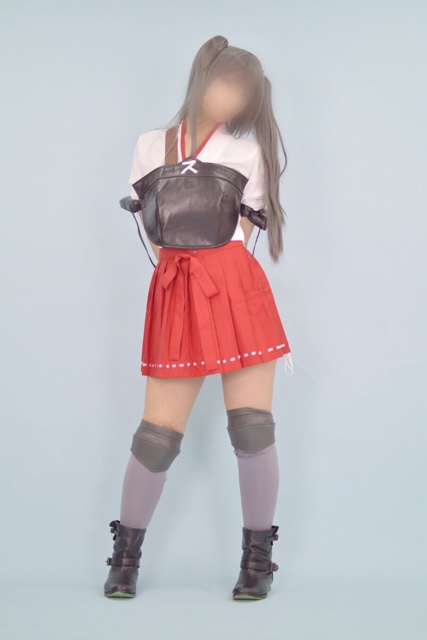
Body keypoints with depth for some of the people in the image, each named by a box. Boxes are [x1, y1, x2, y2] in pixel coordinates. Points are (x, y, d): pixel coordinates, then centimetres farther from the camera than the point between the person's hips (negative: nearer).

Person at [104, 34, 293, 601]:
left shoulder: (245, 151, 11)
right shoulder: (149, 146, 14)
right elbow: (153, 238, 12)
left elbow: (239, 236, 8)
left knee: (252, 427, -4)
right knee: (157, 435, -1)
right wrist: (190, 265, 0)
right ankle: (126, 558, 16)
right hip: (177, 298, 0)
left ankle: (258, 561, 11)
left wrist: (210, 268, -4)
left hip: (237, 292, 0)